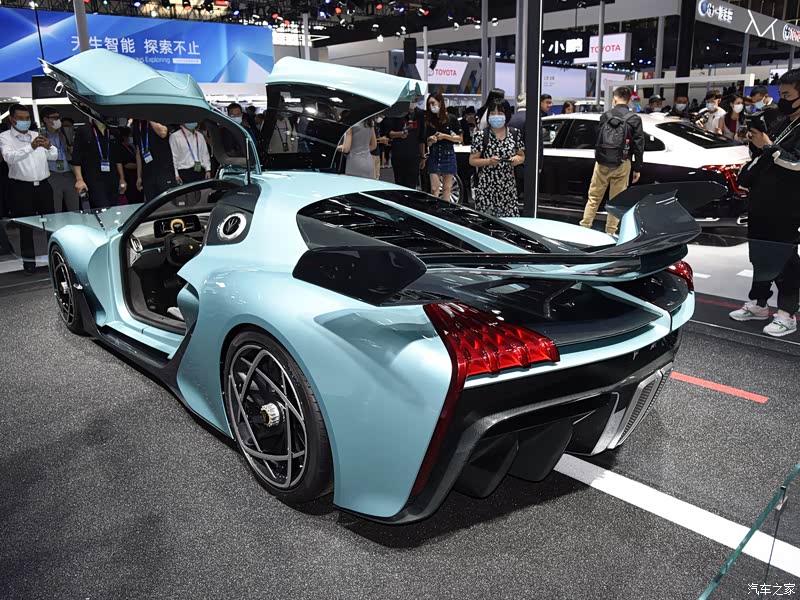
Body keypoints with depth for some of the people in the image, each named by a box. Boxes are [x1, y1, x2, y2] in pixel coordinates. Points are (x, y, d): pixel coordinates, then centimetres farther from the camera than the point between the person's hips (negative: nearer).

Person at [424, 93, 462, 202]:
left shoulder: (451, 119, -2)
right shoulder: (429, 120, 5)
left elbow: (460, 139, 1)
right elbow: (427, 142, 8)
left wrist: (445, 136, -10)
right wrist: (431, 140, -14)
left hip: (448, 156, -1)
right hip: (433, 157, 2)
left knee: (446, 189, 4)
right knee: (434, 189, -5)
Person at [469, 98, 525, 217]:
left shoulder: (515, 134, 8)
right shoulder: (481, 136, -3)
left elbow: (522, 156, 17)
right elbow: (472, 160, -2)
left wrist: (517, 159, -6)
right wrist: (489, 161, -18)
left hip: (509, 188, 3)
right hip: (486, 189, -3)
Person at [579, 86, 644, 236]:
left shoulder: (605, 116, 2)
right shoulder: (634, 119, -3)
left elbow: (598, 139, 7)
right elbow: (638, 145, -2)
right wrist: (637, 168, 4)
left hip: (602, 163, 2)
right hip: (621, 164, -1)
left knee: (594, 197, 12)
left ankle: (584, 226, 14)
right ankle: (610, 232, 9)